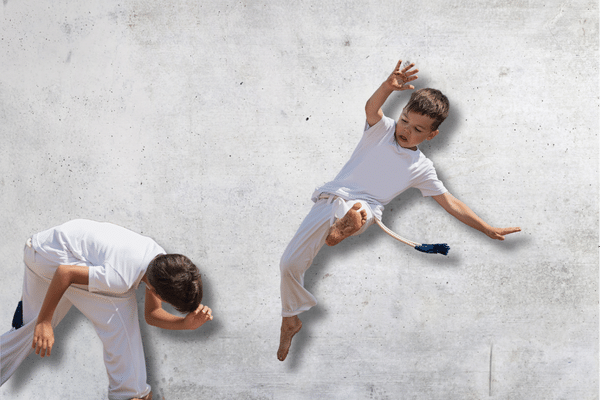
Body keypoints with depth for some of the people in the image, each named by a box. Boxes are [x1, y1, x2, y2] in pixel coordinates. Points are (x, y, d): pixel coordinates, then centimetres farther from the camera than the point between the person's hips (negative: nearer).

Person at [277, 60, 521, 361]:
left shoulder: (421, 169, 9)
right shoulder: (382, 129, 8)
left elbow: (450, 203, 13)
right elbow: (372, 108, -15)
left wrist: (488, 229, 9)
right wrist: (388, 86, -36)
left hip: (364, 209, 0)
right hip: (331, 198, 1)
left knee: (356, 211, -43)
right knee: (289, 263, -4)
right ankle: (290, 321, 15)